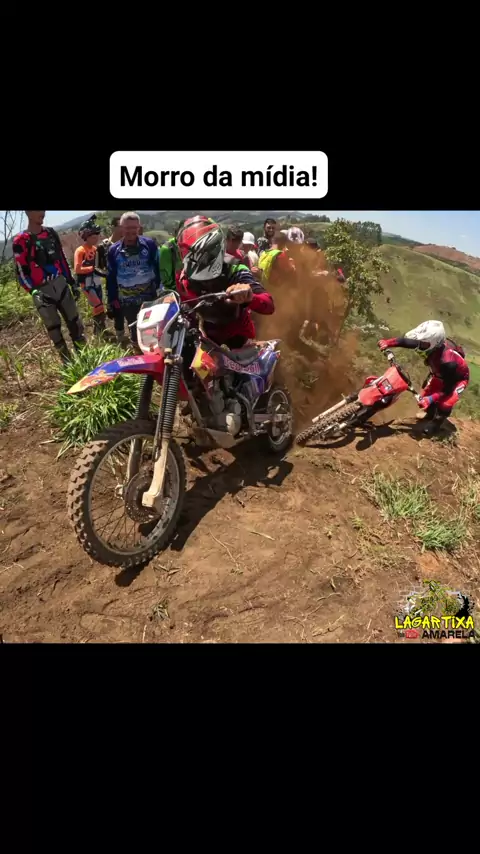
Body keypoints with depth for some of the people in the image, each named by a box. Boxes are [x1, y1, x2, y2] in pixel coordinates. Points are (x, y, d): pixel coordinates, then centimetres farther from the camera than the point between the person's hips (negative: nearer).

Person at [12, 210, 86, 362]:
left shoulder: (51, 233, 9)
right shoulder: (21, 240, -8)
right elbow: (21, 272, -11)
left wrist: (72, 282, 14)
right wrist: (33, 291, -24)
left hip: (61, 284, 5)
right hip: (42, 291, -5)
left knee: (75, 322, 7)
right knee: (54, 328, 2)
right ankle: (67, 362, 12)